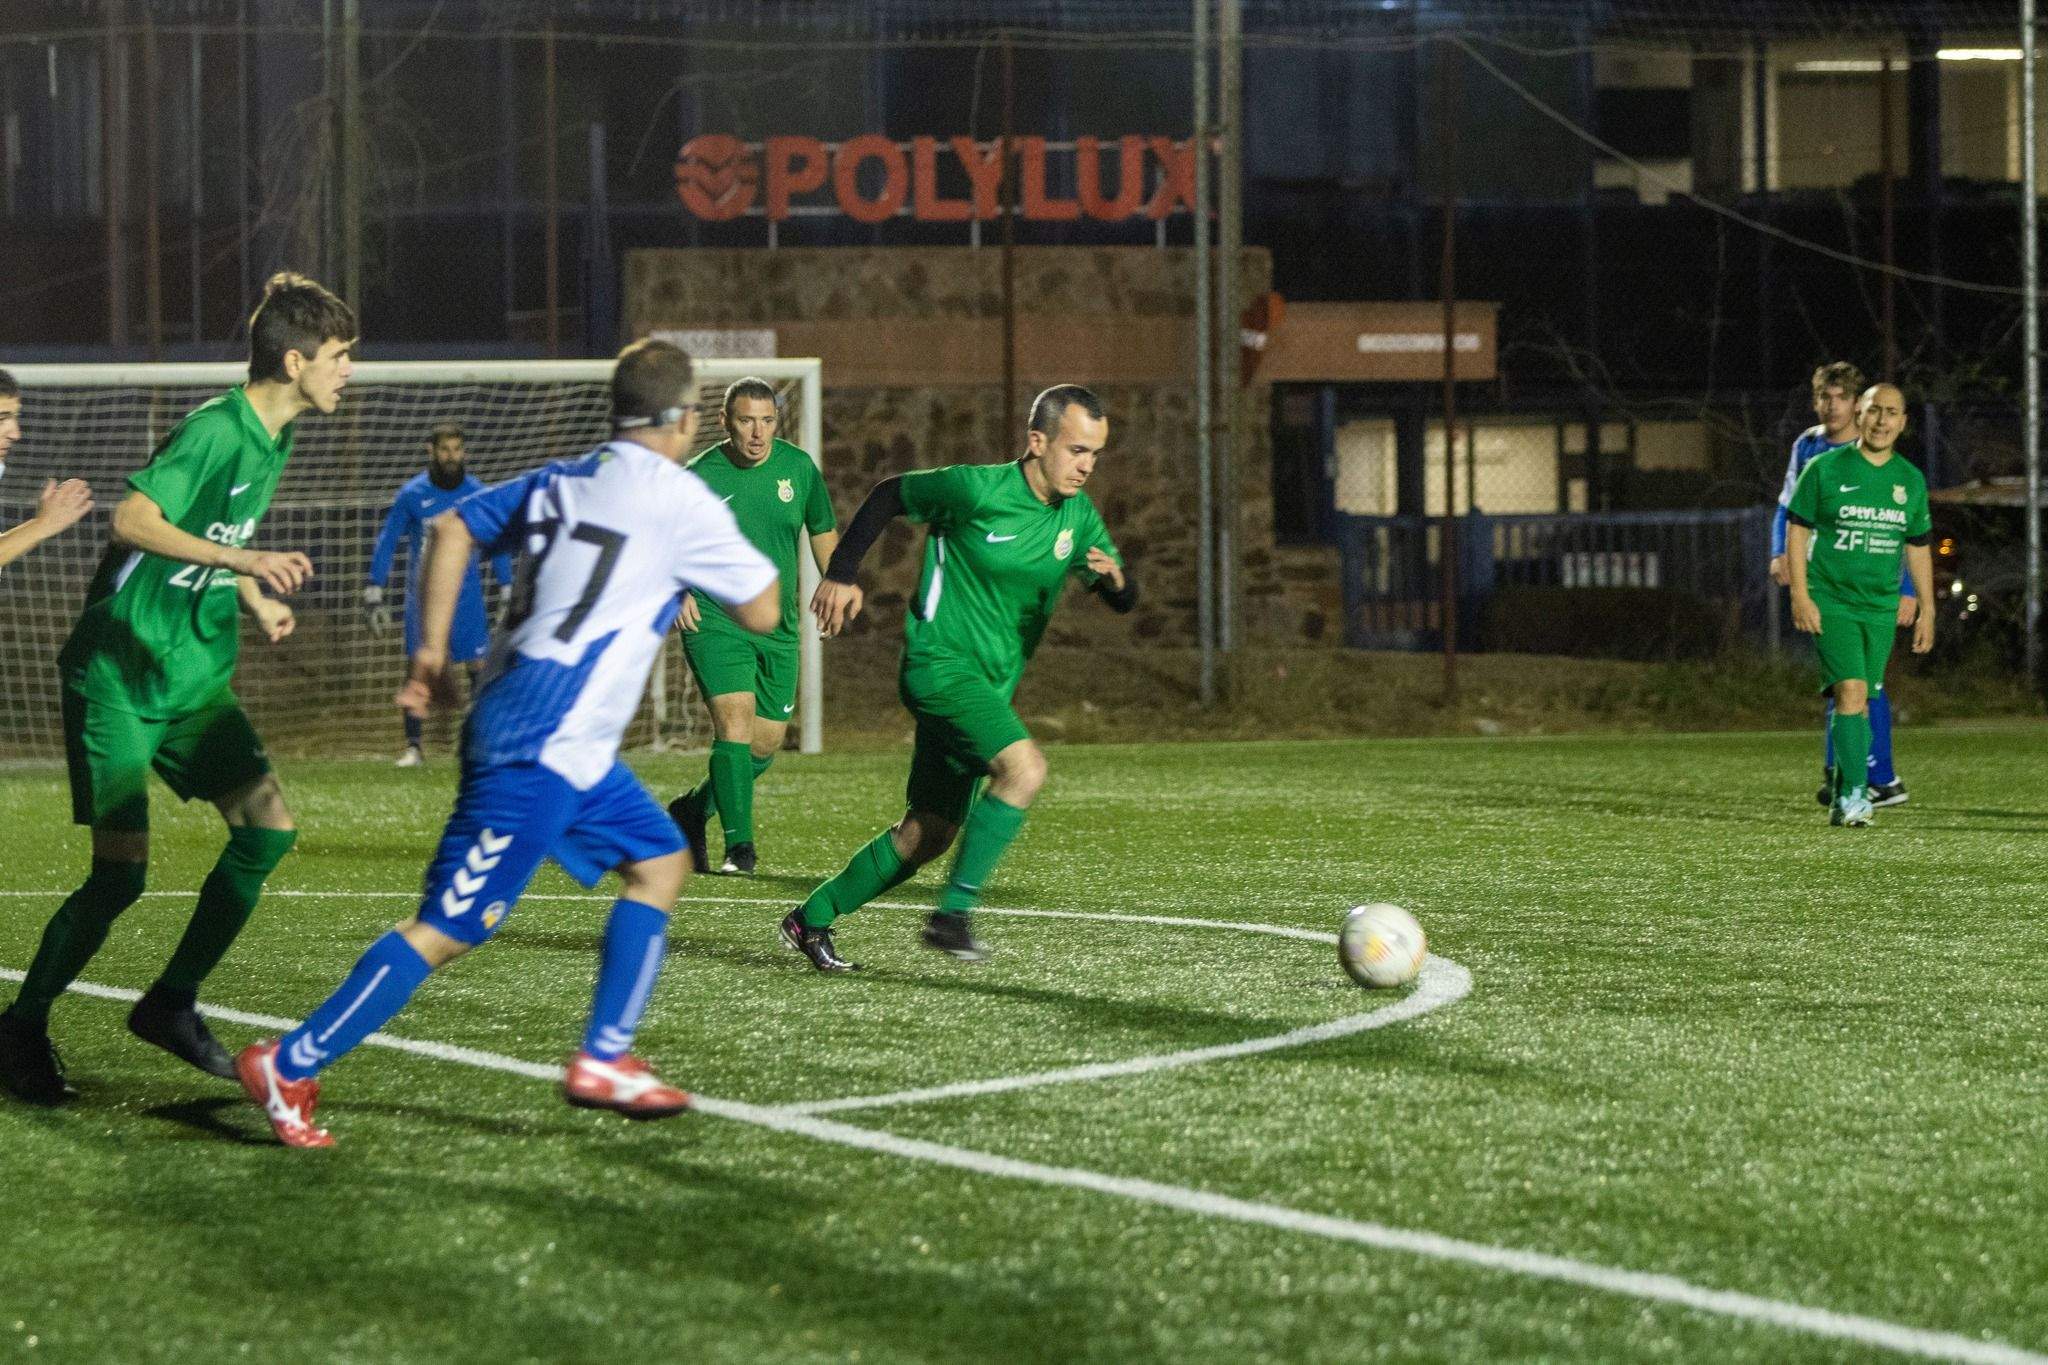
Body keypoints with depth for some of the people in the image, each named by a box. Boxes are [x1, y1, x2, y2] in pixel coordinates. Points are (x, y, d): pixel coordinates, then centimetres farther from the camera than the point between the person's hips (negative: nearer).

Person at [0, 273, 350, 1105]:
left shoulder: (272, 440, 11)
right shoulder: (214, 431, -17)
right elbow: (133, 520, -29)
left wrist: (253, 599, 17)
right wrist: (243, 560, -37)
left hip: (194, 677, 9)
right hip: (117, 676, -9)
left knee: (267, 826, -4)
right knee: (121, 869, -11)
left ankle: (171, 1004, 8)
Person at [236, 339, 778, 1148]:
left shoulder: (559, 482, 13)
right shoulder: (679, 503, -8)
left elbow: (452, 530, 16)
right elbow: (762, 613, -1)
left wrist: (432, 650, 18)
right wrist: (735, 565, 20)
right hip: (541, 752, -9)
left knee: (659, 863, 18)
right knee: (451, 928, -8)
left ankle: (603, 1062, 14)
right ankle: (289, 1066, -7)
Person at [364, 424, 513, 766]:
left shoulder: (477, 493, 0)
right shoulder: (412, 494, -3)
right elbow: (386, 542, 3)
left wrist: (508, 592, 5)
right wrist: (374, 594, -1)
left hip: (466, 595, 1)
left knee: (480, 666, -4)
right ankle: (414, 746, 0)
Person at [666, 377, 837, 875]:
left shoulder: (798, 467, 1)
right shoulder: (701, 475, -9)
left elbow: (822, 531, 19)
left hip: (778, 629, 5)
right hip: (714, 622, -4)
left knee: (766, 745, 7)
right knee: (735, 722, -22)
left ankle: (693, 809, 32)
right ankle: (739, 848, -18)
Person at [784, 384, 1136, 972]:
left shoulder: (1078, 517, 4)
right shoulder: (977, 489, -14)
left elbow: (1123, 599, 8)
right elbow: (889, 495, 0)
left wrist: (1115, 577, -16)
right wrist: (842, 574, -1)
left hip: (989, 688, 8)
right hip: (939, 664, -8)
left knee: (928, 835, 10)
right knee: (1025, 767, -28)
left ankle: (811, 920, 24)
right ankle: (953, 914, -20)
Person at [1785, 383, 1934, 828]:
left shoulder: (1911, 481, 9)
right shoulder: (1825, 469, -3)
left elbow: (1918, 548, 16)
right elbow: (1797, 531, -1)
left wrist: (1926, 611, 14)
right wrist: (1800, 595, -10)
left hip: (1882, 607, 4)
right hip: (1830, 601, -4)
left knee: (1860, 702, 5)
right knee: (1851, 690, -18)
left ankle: (1843, 800, 14)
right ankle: (1855, 791, -19)